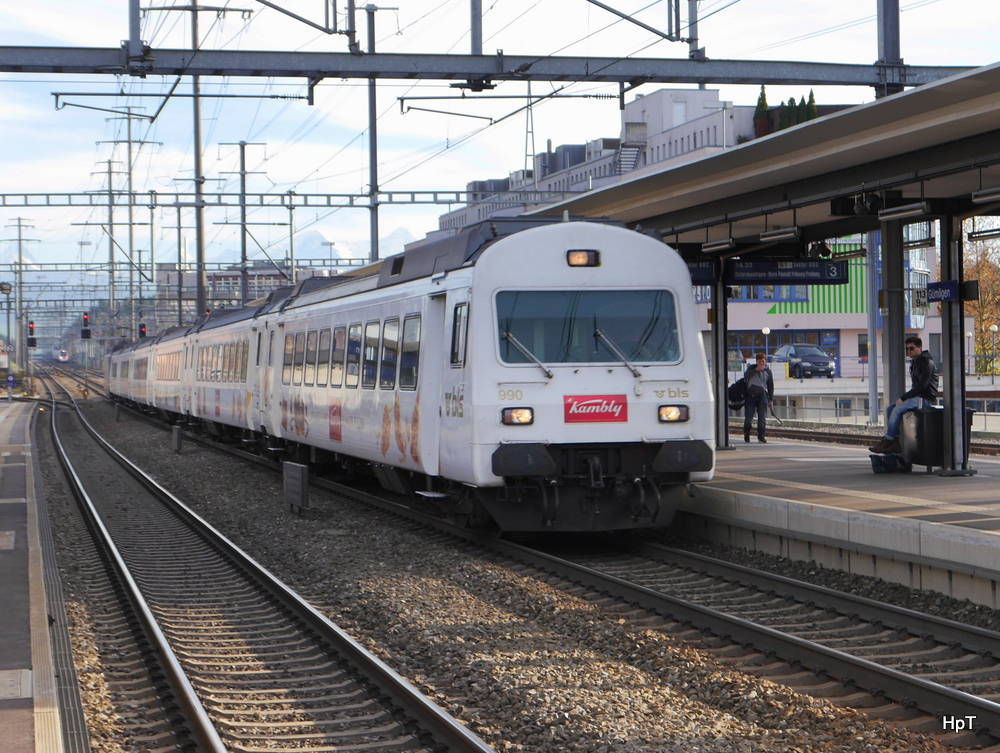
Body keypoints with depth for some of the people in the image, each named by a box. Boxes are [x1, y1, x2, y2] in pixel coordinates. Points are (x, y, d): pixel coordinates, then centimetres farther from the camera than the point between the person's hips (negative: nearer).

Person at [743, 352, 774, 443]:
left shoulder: (768, 371, 11)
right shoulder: (751, 368, 11)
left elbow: (771, 386, 14)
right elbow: (746, 376, -9)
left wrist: (771, 399, 9)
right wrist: (756, 370, -15)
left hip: (762, 395, 0)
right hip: (750, 395, 0)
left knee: (762, 417, -7)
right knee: (748, 417, -2)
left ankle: (761, 436, -2)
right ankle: (746, 434, 18)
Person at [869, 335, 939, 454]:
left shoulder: (927, 363, -13)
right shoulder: (914, 363, 18)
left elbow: (921, 386, -20)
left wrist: (903, 398, -17)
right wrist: (903, 398, 4)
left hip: (926, 399, -10)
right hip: (918, 396, 10)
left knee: (897, 410, -24)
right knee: (890, 409, -1)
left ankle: (887, 441, -19)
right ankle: (895, 442, -8)